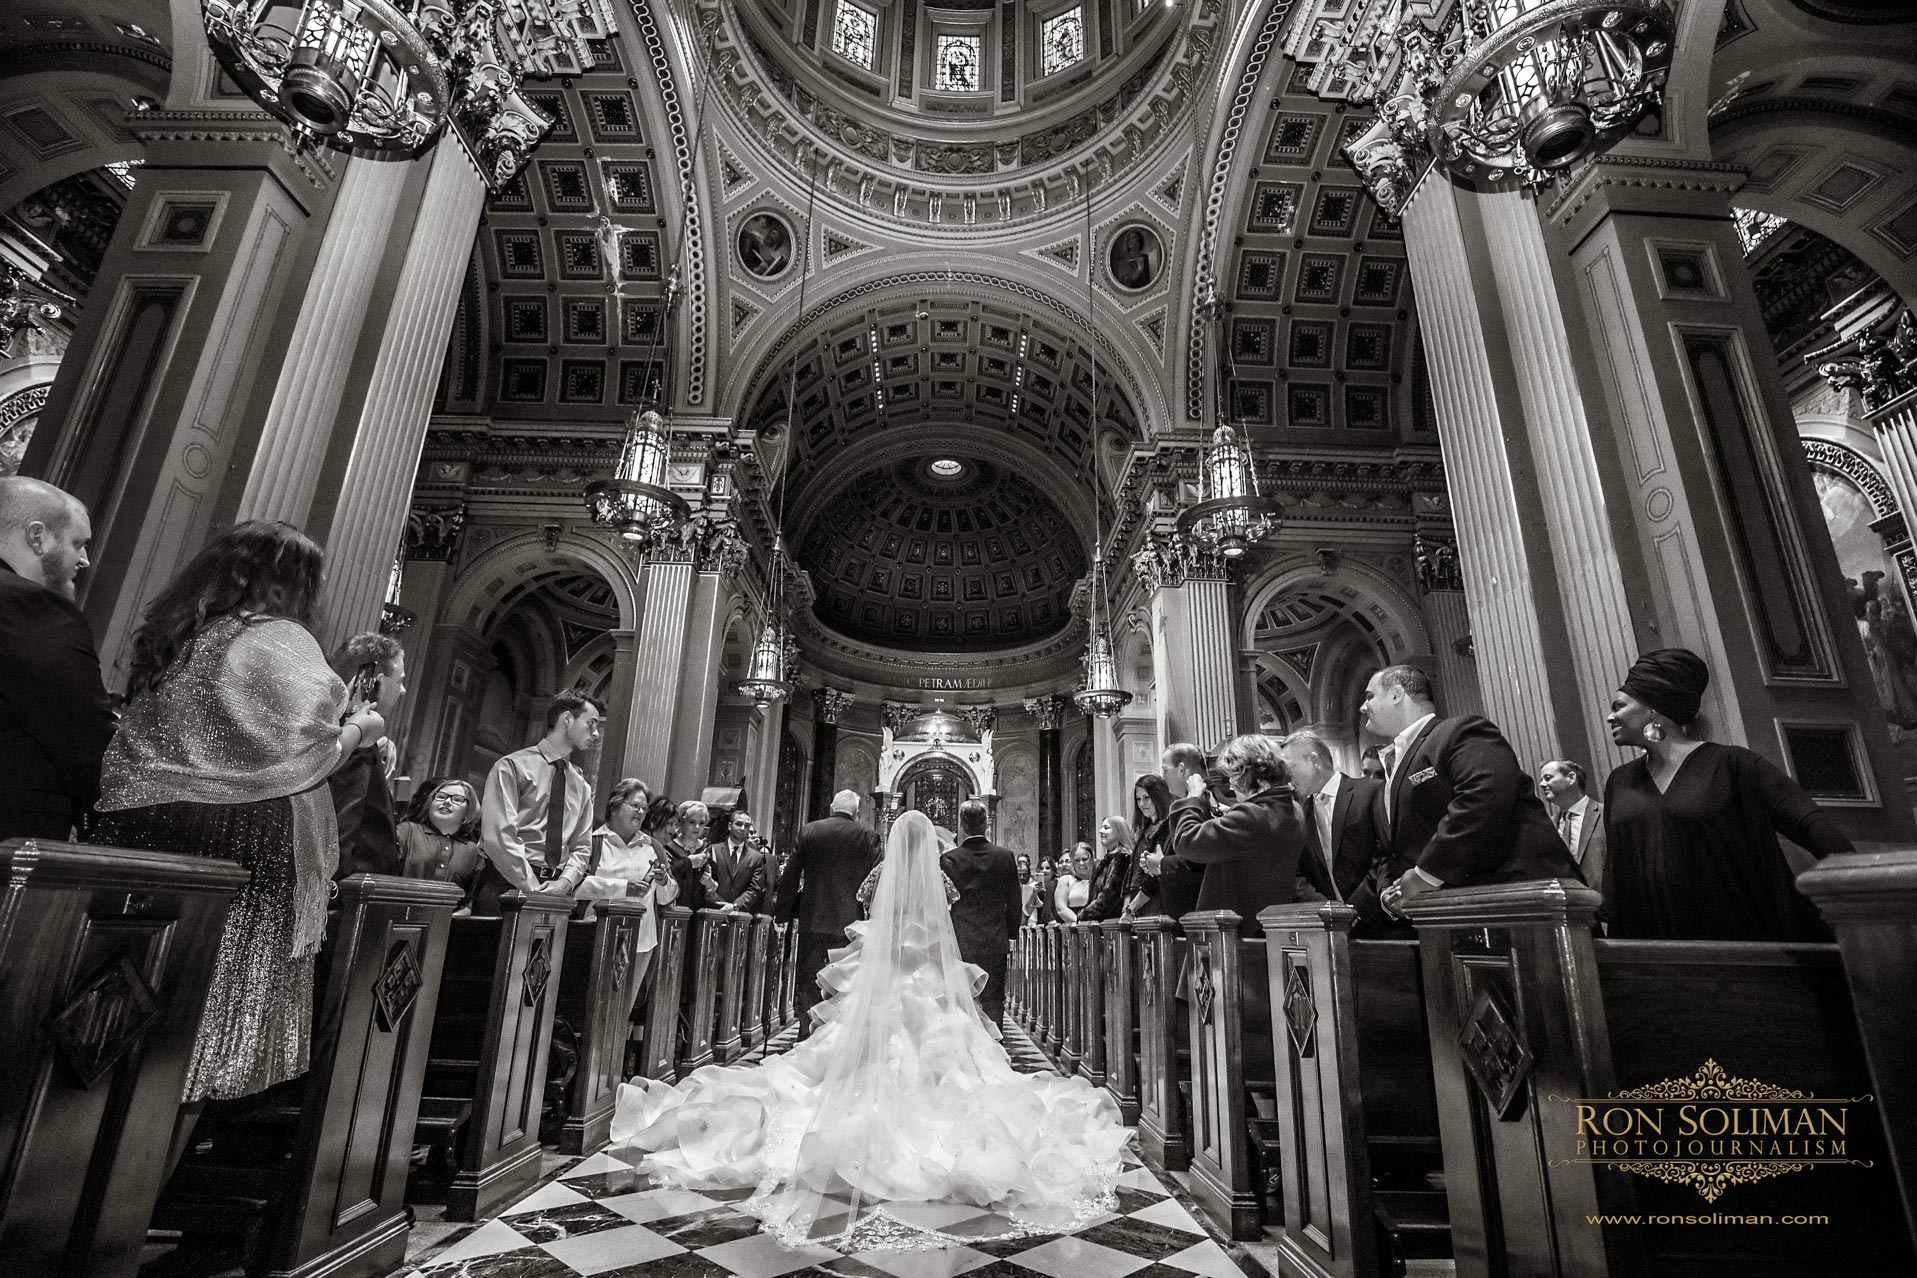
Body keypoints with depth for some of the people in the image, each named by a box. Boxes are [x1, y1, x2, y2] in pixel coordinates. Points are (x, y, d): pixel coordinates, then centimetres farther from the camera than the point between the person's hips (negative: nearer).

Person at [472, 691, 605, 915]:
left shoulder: (581, 786, 14)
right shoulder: (512, 766, -3)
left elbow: (581, 846, 11)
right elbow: (498, 836, -12)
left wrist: (564, 882, -9)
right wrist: (533, 888, -17)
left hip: (556, 889, 4)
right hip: (508, 885, -4)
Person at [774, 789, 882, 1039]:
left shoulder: (808, 831, 1)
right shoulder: (868, 835, -4)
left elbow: (790, 877, 3)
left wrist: (784, 913, 11)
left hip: (812, 919, 1)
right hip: (850, 922, 0)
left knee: (807, 983, 10)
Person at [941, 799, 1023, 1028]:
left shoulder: (949, 859, -9)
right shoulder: (1005, 856, -3)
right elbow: (1014, 903, 3)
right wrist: (1010, 936, 14)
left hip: (961, 942, -2)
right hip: (996, 942, 2)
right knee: (993, 1001, 9)